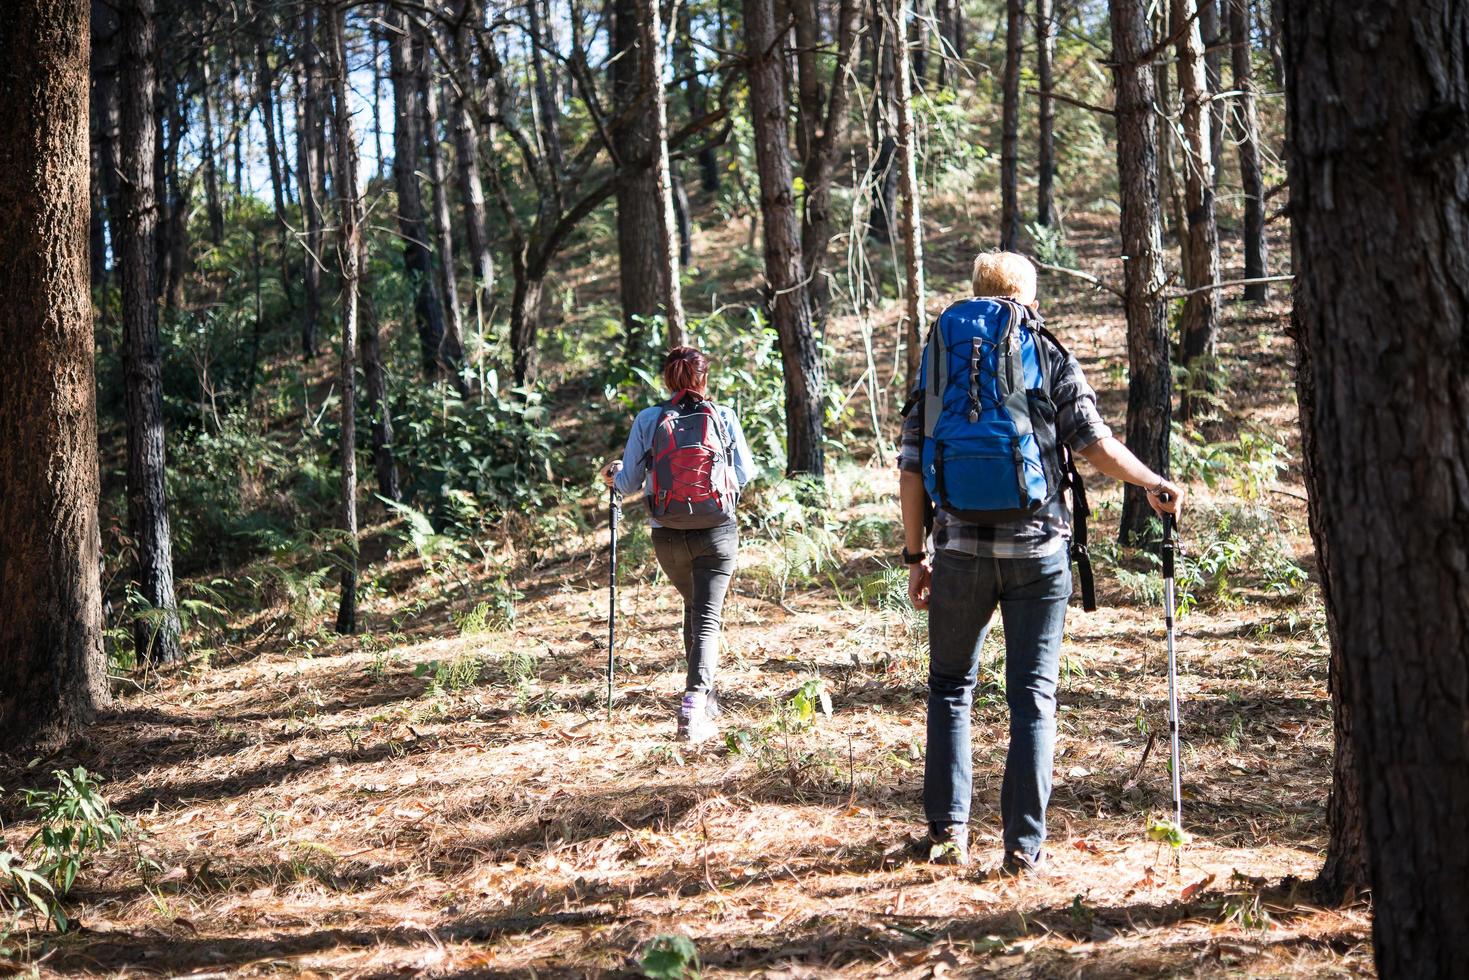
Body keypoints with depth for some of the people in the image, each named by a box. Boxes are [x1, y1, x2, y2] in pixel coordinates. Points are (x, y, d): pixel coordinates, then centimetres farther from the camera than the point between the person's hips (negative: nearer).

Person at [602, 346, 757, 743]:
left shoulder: (648, 420, -3)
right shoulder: (723, 417, -2)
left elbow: (627, 483, 0)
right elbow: (746, 474, 6)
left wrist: (613, 473, 23)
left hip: (668, 536, 2)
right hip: (718, 531, -2)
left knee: (693, 607, 23)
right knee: (708, 616, -1)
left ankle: (704, 698, 31)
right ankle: (694, 702, -20)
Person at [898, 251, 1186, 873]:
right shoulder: (1053, 359, 5)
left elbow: (912, 466, 3)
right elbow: (1092, 442, -8)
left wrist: (915, 553, 8)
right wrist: (1155, 485, 4)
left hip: (960, 547, 1)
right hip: (1039, 548, -1)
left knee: (950, 685, 16)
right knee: (1033, 696, 5)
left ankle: (948, 829, 13)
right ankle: (1024, 846, 5)